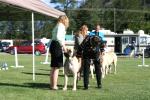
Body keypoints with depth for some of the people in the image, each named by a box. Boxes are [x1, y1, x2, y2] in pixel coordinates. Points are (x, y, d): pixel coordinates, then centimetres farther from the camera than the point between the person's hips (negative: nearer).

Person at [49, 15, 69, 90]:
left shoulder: (57, 26, 20)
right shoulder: (61, 26, -7)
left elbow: (55, 37, 15)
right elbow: (58, 37, -22)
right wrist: (63, 45, -20)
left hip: (53, 45, 10)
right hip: (57, 46, -10)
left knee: (53, 67, 15)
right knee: (57, 67, -6)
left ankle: (52, 84, 21)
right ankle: (54, 85, -5)